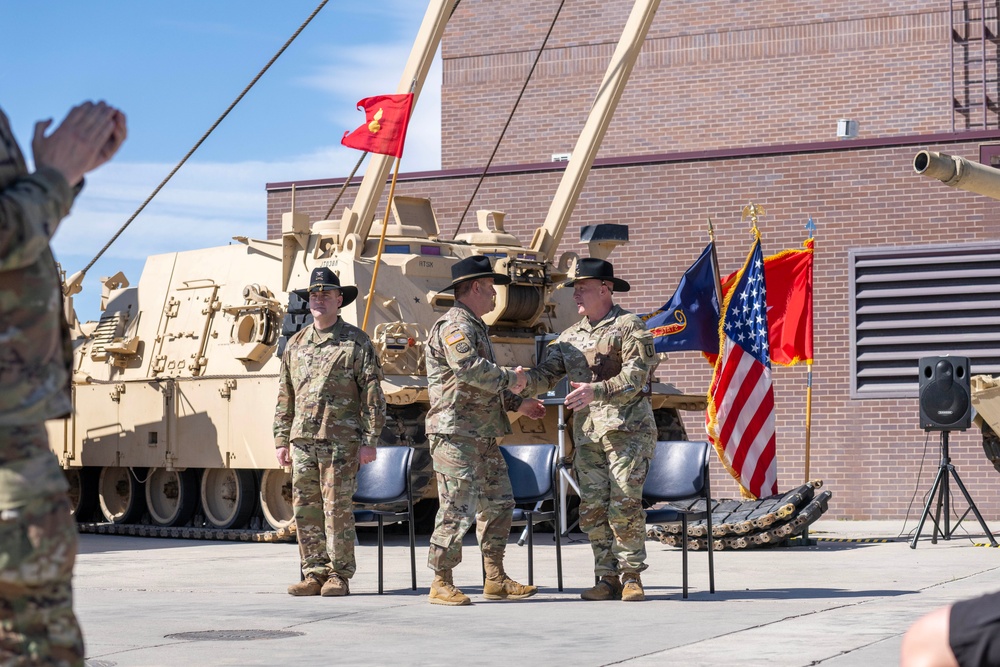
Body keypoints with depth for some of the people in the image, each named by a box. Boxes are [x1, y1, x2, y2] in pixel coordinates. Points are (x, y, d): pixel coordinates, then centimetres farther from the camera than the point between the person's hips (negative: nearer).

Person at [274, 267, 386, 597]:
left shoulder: (357, 343, 0)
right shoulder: (295, 345, 15)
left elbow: (373, 395, -3)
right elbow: (285, 397, 18)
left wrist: (369, 441, -8)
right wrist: (282, 440, 12)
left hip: (340, 442, -5)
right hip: (302, 441, 5)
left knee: (337, 509, -4)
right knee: (305, 510, 4)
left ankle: (339, 575, 4)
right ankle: (314, 573, 12)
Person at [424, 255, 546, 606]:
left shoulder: (475, 326, 23)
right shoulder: (454, 324, -12)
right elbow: (468, 367, -28)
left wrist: (517, 403, 22)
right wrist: (510, 378, -16)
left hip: (484, 435, 11)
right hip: (456, 432, -11)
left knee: (499, 504, 12)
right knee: (457, 509, -8)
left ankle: (496, 580, 18)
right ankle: (441, 583, -2)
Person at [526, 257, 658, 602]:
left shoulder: (629, 327, -1)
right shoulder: (570, 337, 18)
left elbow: (636, 376, -12)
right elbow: (546, 375, 12)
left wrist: (596, 390, -24)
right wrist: (523, 379, -9)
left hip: (626, 428, -6)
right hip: (587, 432, 6)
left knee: (624, 504, -10)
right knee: (592, 508, 3)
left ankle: (631, 576, -1)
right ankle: (608, 578, 10)